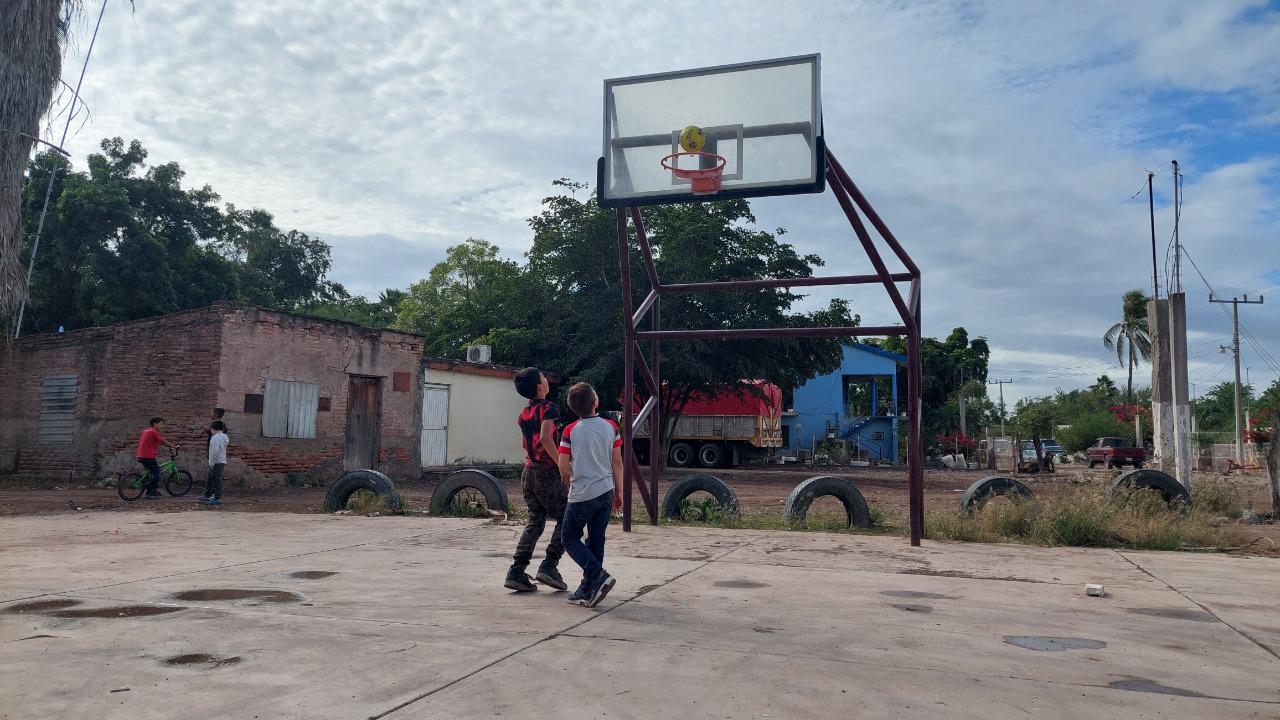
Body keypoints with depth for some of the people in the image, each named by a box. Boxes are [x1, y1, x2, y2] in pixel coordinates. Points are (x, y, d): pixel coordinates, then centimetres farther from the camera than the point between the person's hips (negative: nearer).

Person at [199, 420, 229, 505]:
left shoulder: (216, 438, -18)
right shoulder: (223, 437, 13)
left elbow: (215, 451, -24)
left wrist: (212, 463, -20)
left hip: (217, 463, -10)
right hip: (222, 461, 10)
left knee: (217, 481, -6)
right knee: (210, 480, 19)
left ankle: (217, 498, -4)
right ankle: (207, 496, 28)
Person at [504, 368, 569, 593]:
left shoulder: (524, 413, 14)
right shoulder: (547, 407, -11)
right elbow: (546, 438, -25)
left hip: (528, 471, 8)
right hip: (546, 472, -8)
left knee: (535, 521, 13)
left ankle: (516, 572, 4)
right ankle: (549, 566, -7)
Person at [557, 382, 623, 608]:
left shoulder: (571, 431, -10)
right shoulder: (611, 426, -1)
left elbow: (564, 468, -8)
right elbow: (617, 463, 3)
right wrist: (619, 492, 11)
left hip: (582, 495, -4)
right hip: (606, 492, 4)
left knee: (570, 538, 9)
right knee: (596, 540, 12)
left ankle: (598, 575, -10)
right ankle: (587, 590, 16)